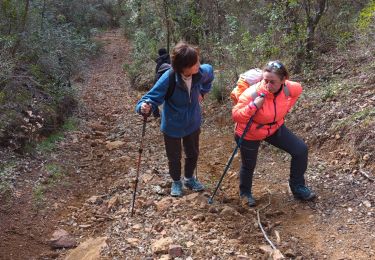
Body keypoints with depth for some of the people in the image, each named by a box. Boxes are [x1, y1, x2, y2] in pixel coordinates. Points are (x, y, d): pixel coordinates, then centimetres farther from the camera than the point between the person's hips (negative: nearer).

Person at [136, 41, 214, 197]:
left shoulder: (202, 72, -22)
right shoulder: (168, 79, -34)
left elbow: (210, 72, 4)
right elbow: (153, 97, -31)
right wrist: (145, 106, -53)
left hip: (193, 123, 4)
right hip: (172, 126, -4)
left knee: (193, 154, 24)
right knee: (174, 158, 16)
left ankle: (189, 179, 52)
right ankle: (176, 182, 46)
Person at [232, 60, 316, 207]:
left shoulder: (288, 88, -20)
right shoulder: (252, 94, -34)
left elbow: (298, 89, 5)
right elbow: (235, 115, -27)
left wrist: (286, 108, 1)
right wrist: (254, 106, -41)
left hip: (275, 128, 5)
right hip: (250, 134, -4)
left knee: (301, 149, 0)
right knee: (249, 166, 12)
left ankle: (297, 187, 19)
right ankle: (245, 193, 43)